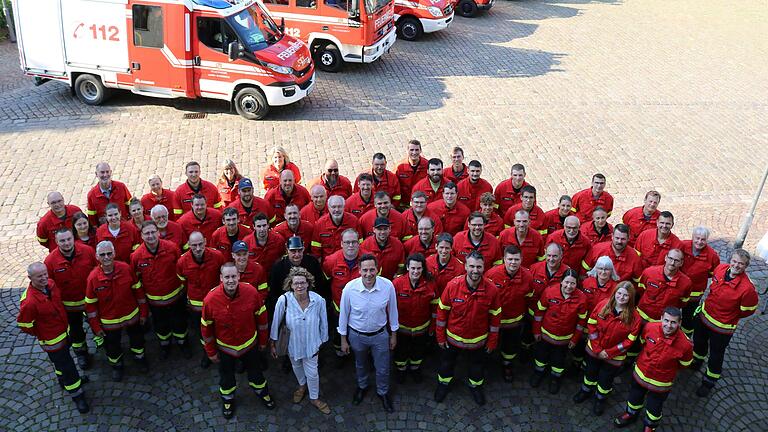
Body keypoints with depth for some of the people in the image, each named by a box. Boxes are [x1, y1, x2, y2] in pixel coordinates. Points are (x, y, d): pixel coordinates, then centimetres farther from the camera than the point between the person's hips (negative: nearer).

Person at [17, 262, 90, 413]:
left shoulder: (51, 284, -13)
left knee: (62, 361, 31)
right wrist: (41, 334, -7)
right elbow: (24, 325, -21)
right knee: (67, 367, 6)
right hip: (52, 340, -7)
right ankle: (77, 395, 25)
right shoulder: (29, 302, -36)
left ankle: (64, 380, 57)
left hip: (65, 331, 7)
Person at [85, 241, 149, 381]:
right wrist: (96, 327, -6)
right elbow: (90, 304, -9)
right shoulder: (93, 277, -20)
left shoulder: (126, 269, -18)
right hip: (109, 322, -1)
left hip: (132, 316, 1)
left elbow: (138, 290, -5)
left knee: (137, 338, 23)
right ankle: (116, 365, 48)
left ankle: (139, 357, 52)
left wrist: (143, 312, 0)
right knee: (112, 345, 18)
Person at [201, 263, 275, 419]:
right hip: (225, 347, 0)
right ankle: (227, 399, 54)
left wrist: (263, 340, 4)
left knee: (255, 371, 24)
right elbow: (206, 328, -11)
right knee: (226, 375, 24)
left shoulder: (251, 292, -25)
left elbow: (261, 317, -7)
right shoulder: (210, 299, -27)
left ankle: (262, 392, 54)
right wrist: (211, 352, -1)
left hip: (249, 344, 1)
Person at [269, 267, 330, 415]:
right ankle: (302, 385, 60)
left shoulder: (318, 300, -24)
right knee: (296, 367, 27)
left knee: (312, 372, 12)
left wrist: (323, 341, 3)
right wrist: (272, 343, -4)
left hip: (311, 343, -1)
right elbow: (276, 322, -13)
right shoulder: (284, 300, -28)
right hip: (292, 343, 1)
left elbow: (323, 322, -8)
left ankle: (314, 398, 41)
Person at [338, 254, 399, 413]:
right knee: (360, 365, 26)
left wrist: (393, 334, 4)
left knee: (383, 368, 18)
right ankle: (362, 387, 57)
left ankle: (383, 392, 48)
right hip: (357, 335, 0)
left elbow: (392, 311, -6)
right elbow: (343, 314, -10)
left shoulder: (388, 286, -23)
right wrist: (343, 339, -1)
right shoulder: (350, 288, -25)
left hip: (380, 334, 0)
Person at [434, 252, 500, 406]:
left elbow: (495, 317, -7)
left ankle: (475, 386, 54)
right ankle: (443, 384, 53)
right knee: (447, 363, 24)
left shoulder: (491, 289, -21)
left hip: (478, 340, 0)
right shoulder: (453, 285, -23)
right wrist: (440, 336, -5)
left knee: (478, 365, 25)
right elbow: (442, 312, -10)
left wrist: (492, 341, -1)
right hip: (453, 338, 0)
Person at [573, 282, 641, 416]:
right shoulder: (603, 304, -17)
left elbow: (630, 340, -15)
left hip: (614, 355, -1)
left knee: (605, 379, 18)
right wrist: (597, 348, -14)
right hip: (594, 350, 2)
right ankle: (586, 390, 53)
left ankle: (600, 398, 47)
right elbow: (591, 324, -11)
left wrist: (609, 353, -15)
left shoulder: (634, 317, -21)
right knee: (590, 372, 24)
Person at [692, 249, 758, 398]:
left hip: (723, 326, -5)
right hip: (705, 314, 6)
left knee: (716, 355, 16)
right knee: (699, 341, 30)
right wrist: (711, 302, 8)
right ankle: (696, 361, 61)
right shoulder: (720, 268, -17)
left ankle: (709, 382, 40)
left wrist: (730, 316, -4)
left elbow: (748, 309, -15)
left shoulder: (747, 288, -33)